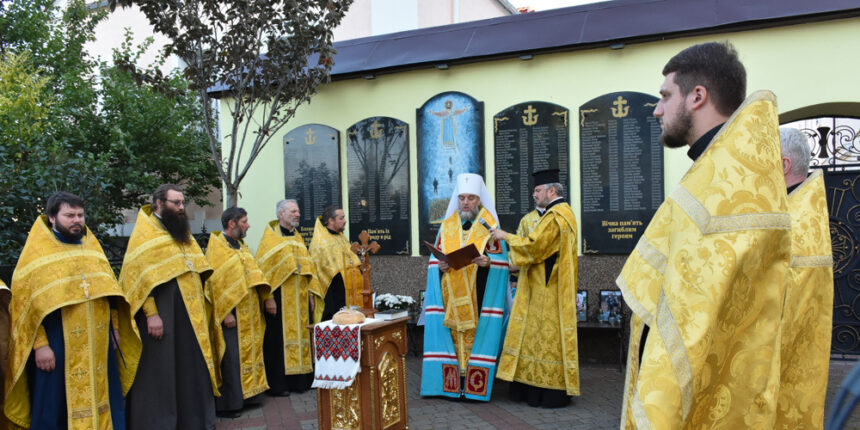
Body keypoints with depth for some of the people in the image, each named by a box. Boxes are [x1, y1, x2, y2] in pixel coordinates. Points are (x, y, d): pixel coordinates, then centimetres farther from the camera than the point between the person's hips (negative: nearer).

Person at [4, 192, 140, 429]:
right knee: (55, 411, 4)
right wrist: (39, 345, -14)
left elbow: (109, 289, 16)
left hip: (98, 345, 5)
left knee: (105, 401, 11)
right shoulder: (36, 251, -3)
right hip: (57, 348, -4)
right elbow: (26, 303, -7)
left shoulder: (92, 247, 12)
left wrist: (115, 329, 11)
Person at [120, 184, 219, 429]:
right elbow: (139, 276, -14)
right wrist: (151, 314, -21)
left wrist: (199, 304, 13)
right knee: (160, 368, 0)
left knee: (191, 366, 12)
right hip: (161, 310, -7)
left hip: (189, 312, 7)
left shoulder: (182, 230, 16)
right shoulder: (145, 232, -7)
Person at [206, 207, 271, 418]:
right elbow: (216, 282, -16)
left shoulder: (241, 245, 14)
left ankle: (247, 393, 24)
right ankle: (227, 405, 6)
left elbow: (253, 274, 16)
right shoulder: (217, 247, -11)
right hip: (231, 313, -8)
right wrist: (226, 313, -20)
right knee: (231, 357, -4)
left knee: (249, 351, 13)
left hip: (249, 312, 8)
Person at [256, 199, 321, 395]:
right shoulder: (270, 237, -3)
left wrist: (310, 293, 10)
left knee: (300, 335, 8)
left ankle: (299, 381, 17)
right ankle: (278, 384, 5)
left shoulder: (298, 237, 17)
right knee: (279, 338, -3)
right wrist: (268, 297, -18)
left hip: (299, 298, 7)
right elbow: (263, 268, -10)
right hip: (280, 297, -6)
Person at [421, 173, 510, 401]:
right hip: (450, 296, 3)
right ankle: (452, 382, 7)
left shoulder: (489, 225, 4)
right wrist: (440, 265, -7)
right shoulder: (447, 226, 14)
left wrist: (487, 261, -21)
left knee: (476, 335, -5)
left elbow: (500, 259, 0)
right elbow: (434, 258, 14)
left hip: (477, 295, -3)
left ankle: (474, 384, 2)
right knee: (451, 334, 1)